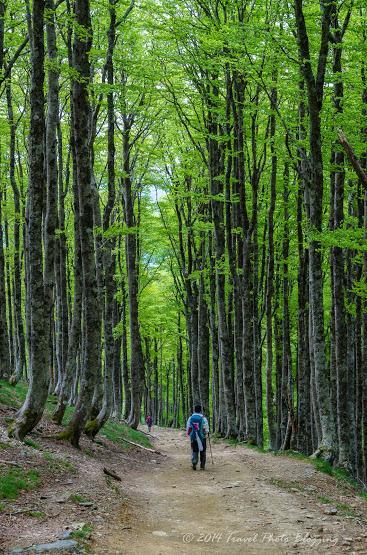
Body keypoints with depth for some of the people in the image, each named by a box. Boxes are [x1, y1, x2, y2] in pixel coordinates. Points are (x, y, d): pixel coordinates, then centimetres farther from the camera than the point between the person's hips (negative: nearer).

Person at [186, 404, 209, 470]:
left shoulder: (190, 418, 0)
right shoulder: (203, 418, -9)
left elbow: (188, 428, 3)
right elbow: (206, 429, -9)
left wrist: (189, 435, 19)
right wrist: (205, 433, 12)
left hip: (193, 438, 2)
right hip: (202, 438, -2)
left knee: (194, 451, 10)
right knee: (202, 451, 11)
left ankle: (194, 463, -7)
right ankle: (202, 465, 13)